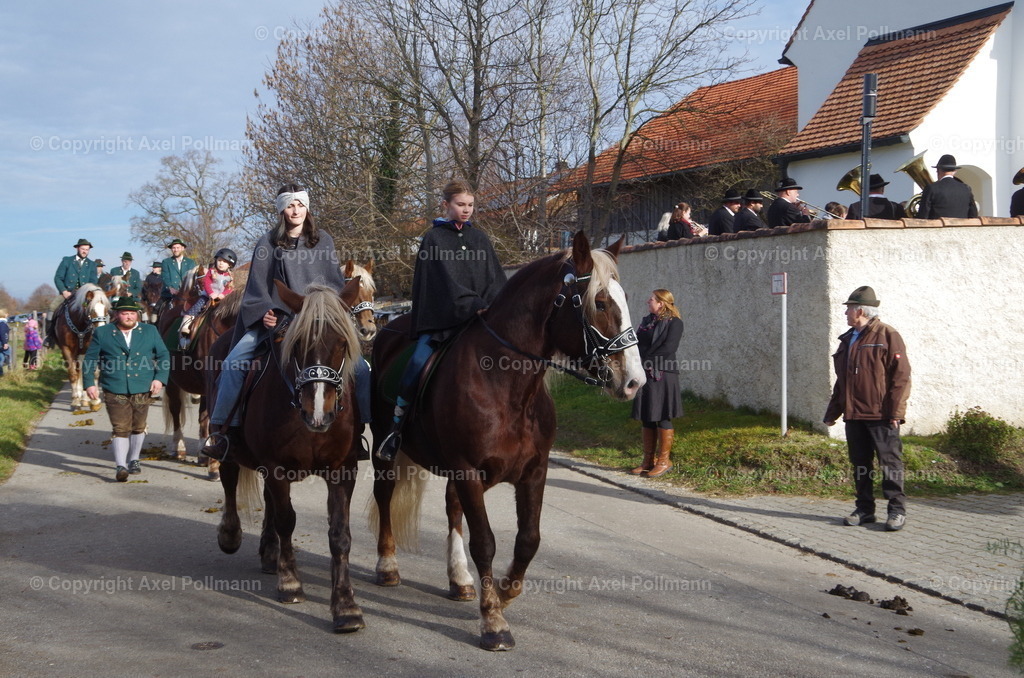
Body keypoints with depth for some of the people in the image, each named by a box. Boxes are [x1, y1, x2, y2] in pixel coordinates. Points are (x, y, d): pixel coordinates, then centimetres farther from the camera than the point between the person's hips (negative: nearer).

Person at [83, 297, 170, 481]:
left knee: (139, 428, 14)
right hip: (115, 392, -2)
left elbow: (163, 355, 10)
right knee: (121, 429, -7)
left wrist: (160, 378, -2)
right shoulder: (102, 333, 4)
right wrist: (89, 383, -3)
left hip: (143, 390, 3)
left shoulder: (150, 332, 8)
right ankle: (120, 466, -5)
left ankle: (133, 460, 32)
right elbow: (90, 360, 6)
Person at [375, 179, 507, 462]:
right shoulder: (434, 239, 1)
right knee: (418, 364, -18)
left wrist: (489, 307, -12)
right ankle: (396, 427, -3)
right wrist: (474, 305, -22)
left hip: (479, 318, 4)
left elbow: (496, 279, 8)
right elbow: (446, 280, -11)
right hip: (441, 319, -4)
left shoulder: (480, 239, 15)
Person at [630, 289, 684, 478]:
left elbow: (667, 348, -16)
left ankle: (664, 461, 8)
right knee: (646, 419, 10)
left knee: (662, 419, 0)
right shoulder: (646, 321, 15)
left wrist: (646, 361, -15)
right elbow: (636, 343, 10)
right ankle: (648, 460, 17)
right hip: (645, 376, 7)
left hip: (662, 376, -7)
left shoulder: (674, 323, -7)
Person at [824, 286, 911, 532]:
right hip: (853, 415, 7)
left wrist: (895, 412, -16)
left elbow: (900, 376, -11)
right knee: (860, 464, 10)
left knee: (890, 462, -3)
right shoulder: (847, 340, 18)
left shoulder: (887, 336, -5)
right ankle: (864, 509, 17)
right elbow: (841, 381, 23)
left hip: (881, 416, -7)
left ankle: (897, 510, 4)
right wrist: (832, 412, 19)